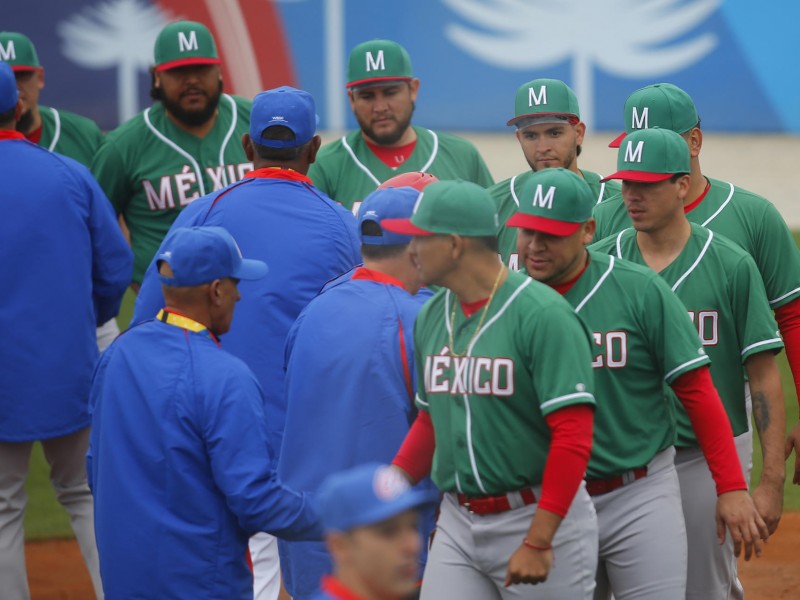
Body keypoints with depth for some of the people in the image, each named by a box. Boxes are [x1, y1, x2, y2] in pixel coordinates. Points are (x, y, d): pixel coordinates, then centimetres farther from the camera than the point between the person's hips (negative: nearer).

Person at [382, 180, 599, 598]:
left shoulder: (543, 315, -15)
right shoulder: (431, 316, 8)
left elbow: (573, 435, -20)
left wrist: (538, 542, -23)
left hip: (538, 517, -6)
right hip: (457, 523, 6)